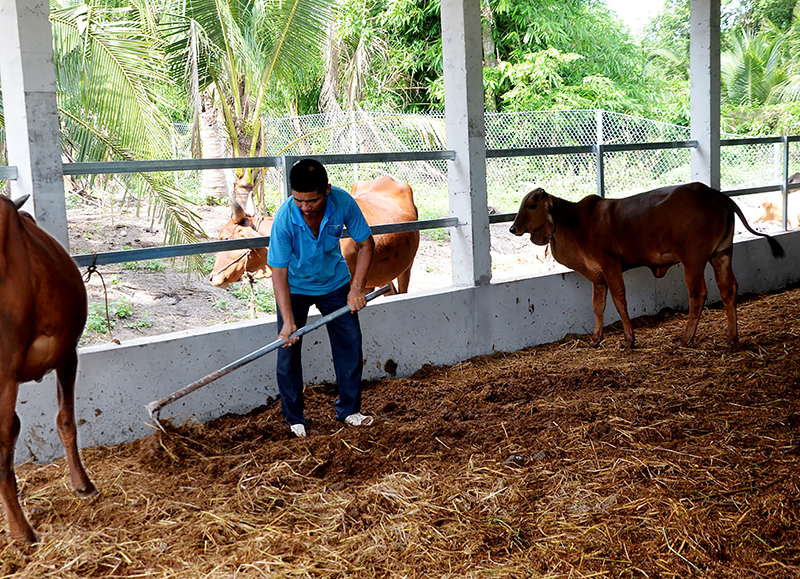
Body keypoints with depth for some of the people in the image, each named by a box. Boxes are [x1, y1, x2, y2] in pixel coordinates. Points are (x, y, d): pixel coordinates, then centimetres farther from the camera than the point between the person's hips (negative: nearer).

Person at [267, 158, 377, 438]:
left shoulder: (343, 202, -27)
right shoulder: (284, 219, -33)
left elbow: (366, 243, -11)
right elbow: (279, 271, -28)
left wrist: (356, 288, -17)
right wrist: (288, 321, -35)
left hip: (335, 282, 3)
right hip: (295, 287, -2)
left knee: (351, 344, 3)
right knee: (288, 350, -5)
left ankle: (349, 410, 19)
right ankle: (294, 418, 11)